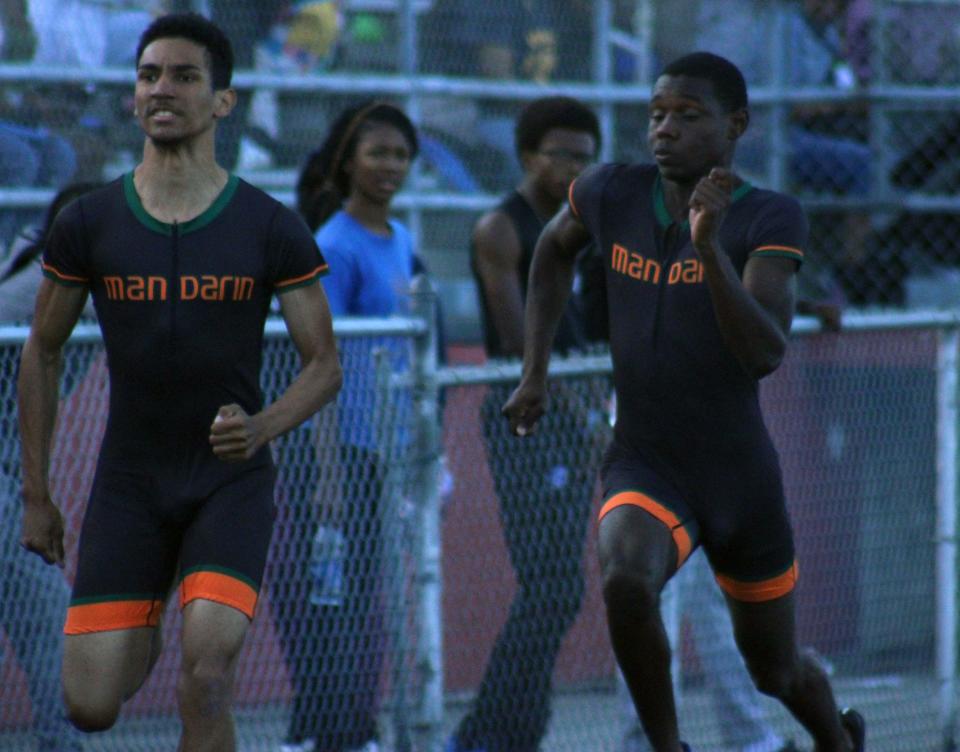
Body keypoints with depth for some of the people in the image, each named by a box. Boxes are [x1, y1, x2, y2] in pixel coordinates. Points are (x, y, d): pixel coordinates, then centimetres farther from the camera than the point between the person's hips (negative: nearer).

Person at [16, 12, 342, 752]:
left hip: (232, 479, -2)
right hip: (129, 485, 2)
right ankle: (142, 641, 34)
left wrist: (261, 427, -21)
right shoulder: (88, 224, -3)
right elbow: (42, 352, 9)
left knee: (206, 681, -21)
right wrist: (35, 495, 7)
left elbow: (324, 364, -1)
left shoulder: (273, 231, -7)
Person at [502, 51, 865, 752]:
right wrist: (534, 372, 11)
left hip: (741, 480, -1)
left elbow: (765, 354, -28)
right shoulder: (613, 194, -6)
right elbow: (554, 250, 18)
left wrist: (709, 247, -39)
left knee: (778, 673, 16)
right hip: (643, 470, 1)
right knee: (626, 581, -34)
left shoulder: (771, 219, -15)